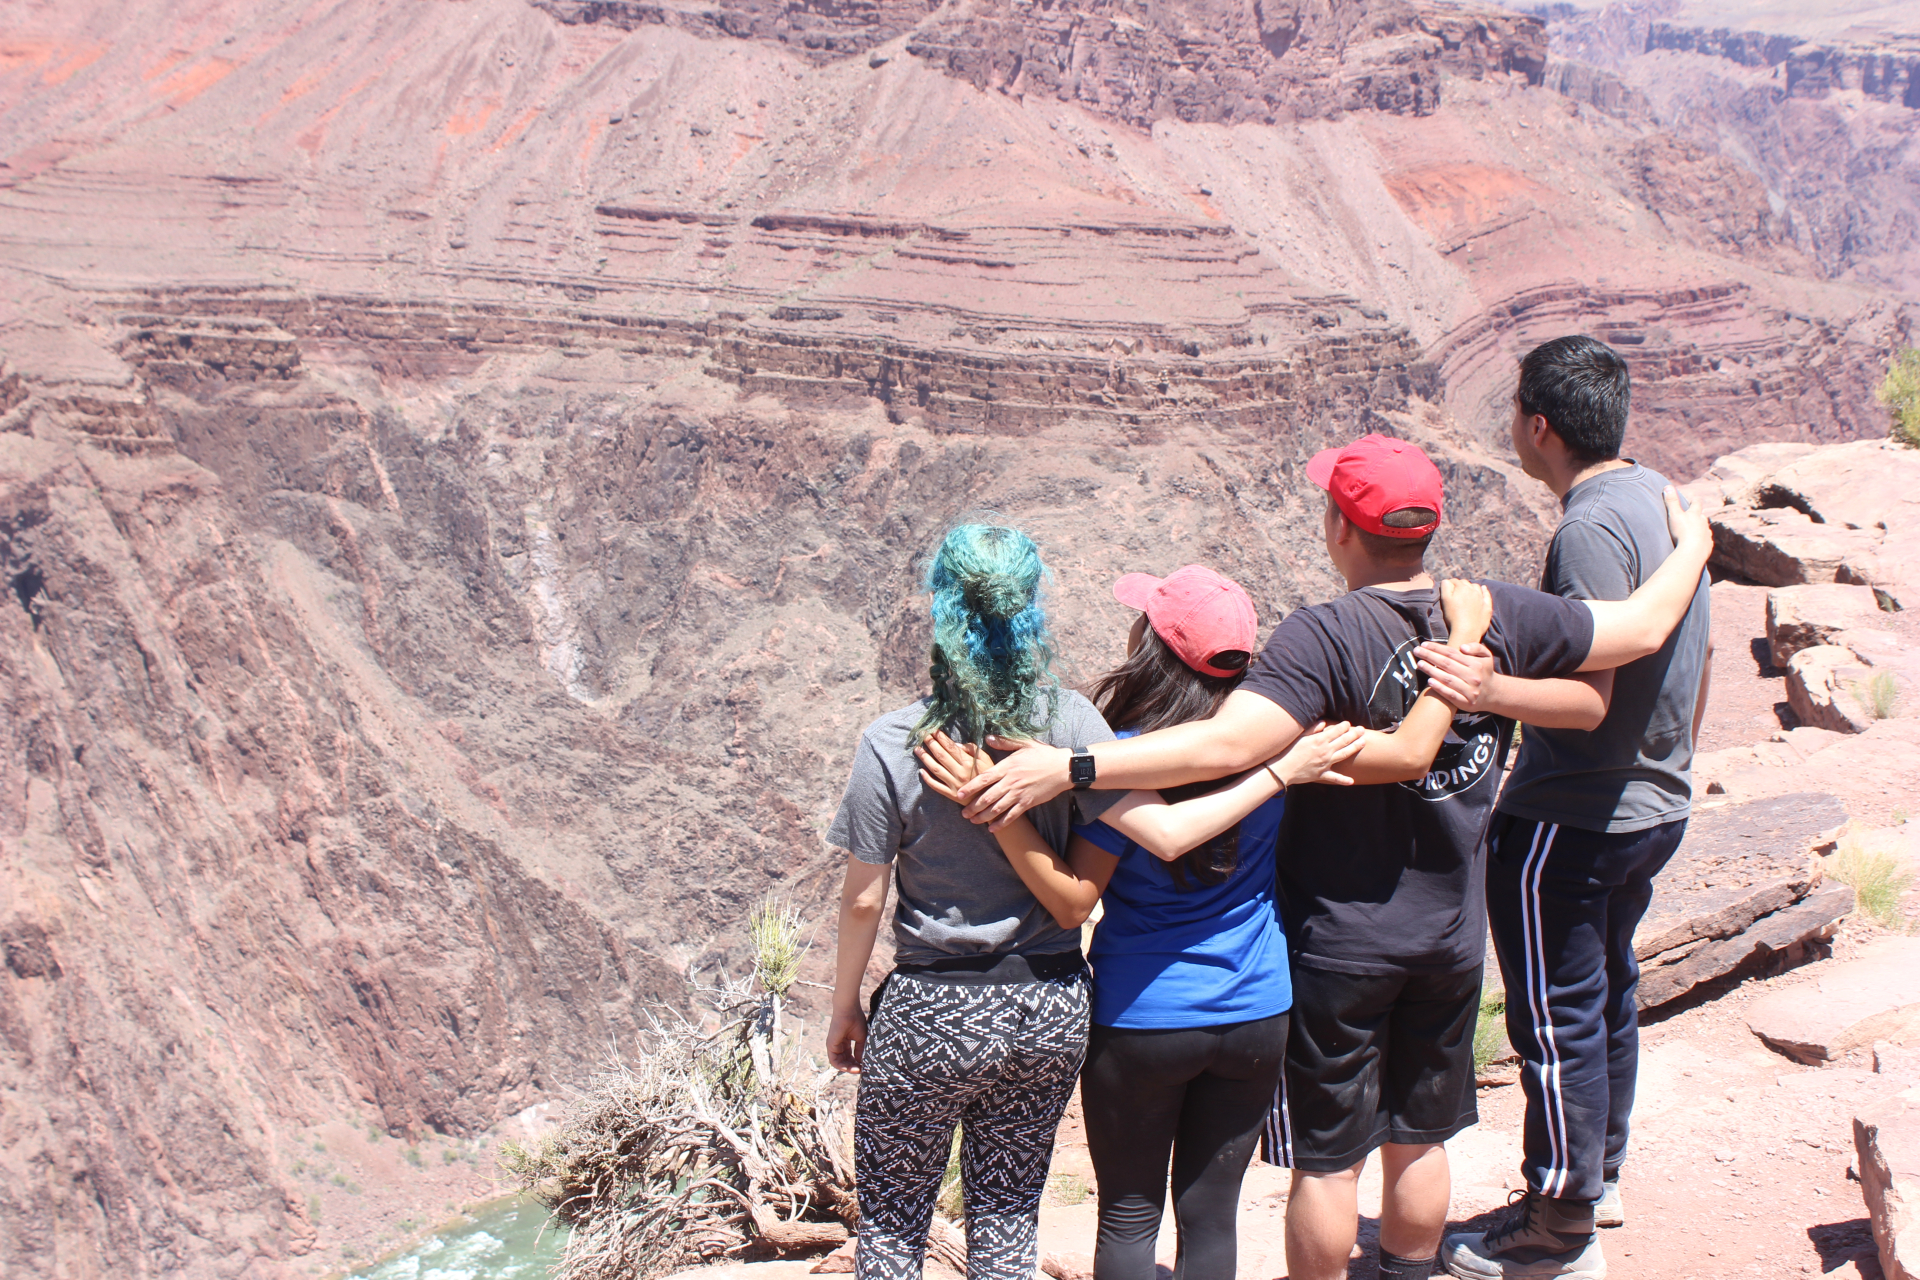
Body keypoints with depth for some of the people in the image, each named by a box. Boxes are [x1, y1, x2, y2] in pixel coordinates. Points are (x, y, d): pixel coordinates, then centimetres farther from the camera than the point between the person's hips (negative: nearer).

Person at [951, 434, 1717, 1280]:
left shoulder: (1324, 637, -25)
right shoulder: (1497, 618, -8)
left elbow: (1228, 744, -37)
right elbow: (1644, 627, 4)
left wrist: (1068, 768, -39)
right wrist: (1694, 546, 23)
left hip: (1338, 946, -5)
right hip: (1452, 934, 5)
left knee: (1327, 1160, 11)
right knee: (1418, 1139, 23)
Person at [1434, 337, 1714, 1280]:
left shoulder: (1591, 528, -23)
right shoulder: (1666, 496, 7)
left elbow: (1586, 693, -28)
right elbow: (1698, 651, 15)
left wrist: (1482, 690, -40)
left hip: (1570, 818, -10)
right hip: (1656, 804, 10)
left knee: (1557, 1015, 2)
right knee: (1609, 991, 22)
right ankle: (1600, 1178, 38)